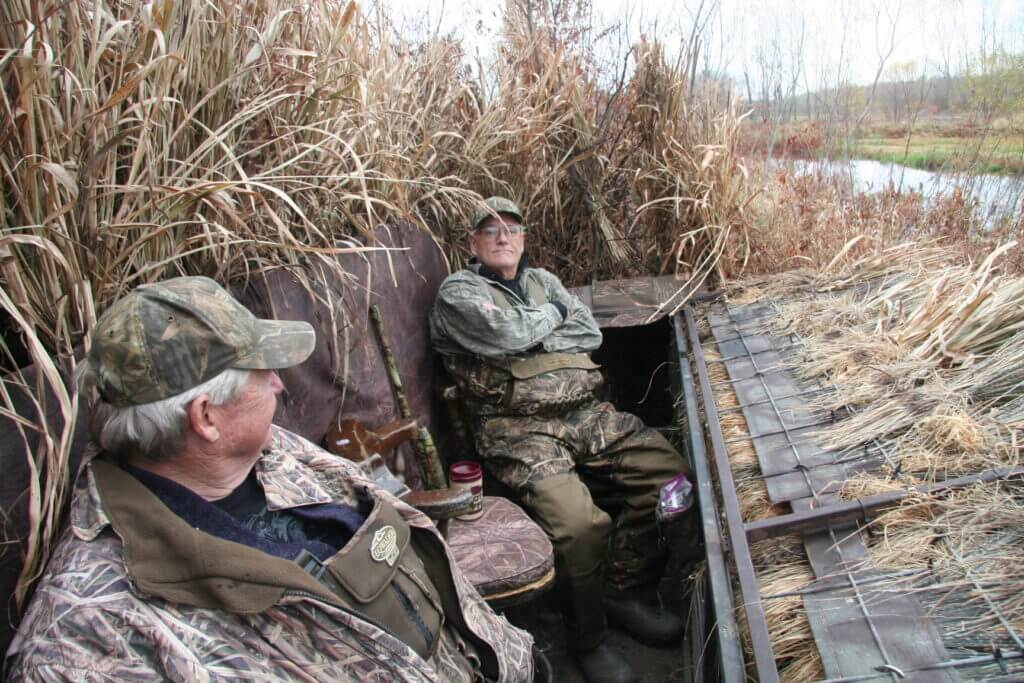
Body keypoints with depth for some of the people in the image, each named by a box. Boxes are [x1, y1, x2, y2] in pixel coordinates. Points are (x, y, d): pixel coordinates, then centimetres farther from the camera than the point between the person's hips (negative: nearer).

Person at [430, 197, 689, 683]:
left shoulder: (541, 279, 22)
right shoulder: (458, 291, 3)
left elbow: (590, 333, 9)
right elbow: (506, 333, -17)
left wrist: (530, 337, -3)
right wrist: (553, 313, 1)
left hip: (584, 413, 7)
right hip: (517, 428, -6)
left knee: (666, 468, -9)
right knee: (581, 524, -28)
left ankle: (622, 594, 9)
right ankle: (588, 642, 2)